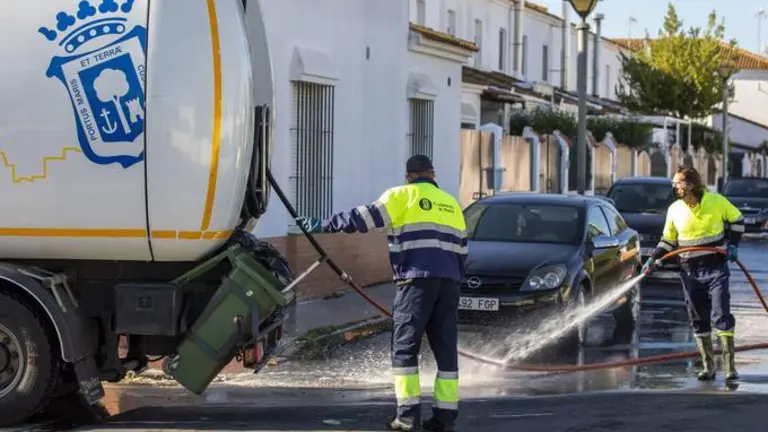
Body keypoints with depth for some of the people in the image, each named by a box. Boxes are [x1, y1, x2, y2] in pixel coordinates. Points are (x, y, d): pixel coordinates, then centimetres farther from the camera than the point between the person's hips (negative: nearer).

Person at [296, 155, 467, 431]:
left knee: (405, 347, -1)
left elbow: (363, 219, 0)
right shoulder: (451, 203, 22)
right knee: (446, 348, 7)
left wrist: (323, 225, 7)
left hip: (417, 279, -5)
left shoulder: (403, 196, 5)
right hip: (449, 282, 5)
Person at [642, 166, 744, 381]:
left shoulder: (716, 201, -8)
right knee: (698, 320, 5)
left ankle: (730, 366, -5)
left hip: (716, 269, -3)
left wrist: (733, 245, -3)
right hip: (690, 272, 3)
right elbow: (668, 240, 11)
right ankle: (708, 367, 13)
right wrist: (653, 259, -1)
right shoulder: (674, 210, 0)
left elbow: (737, 219, 7)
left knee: (721, 316, -10)